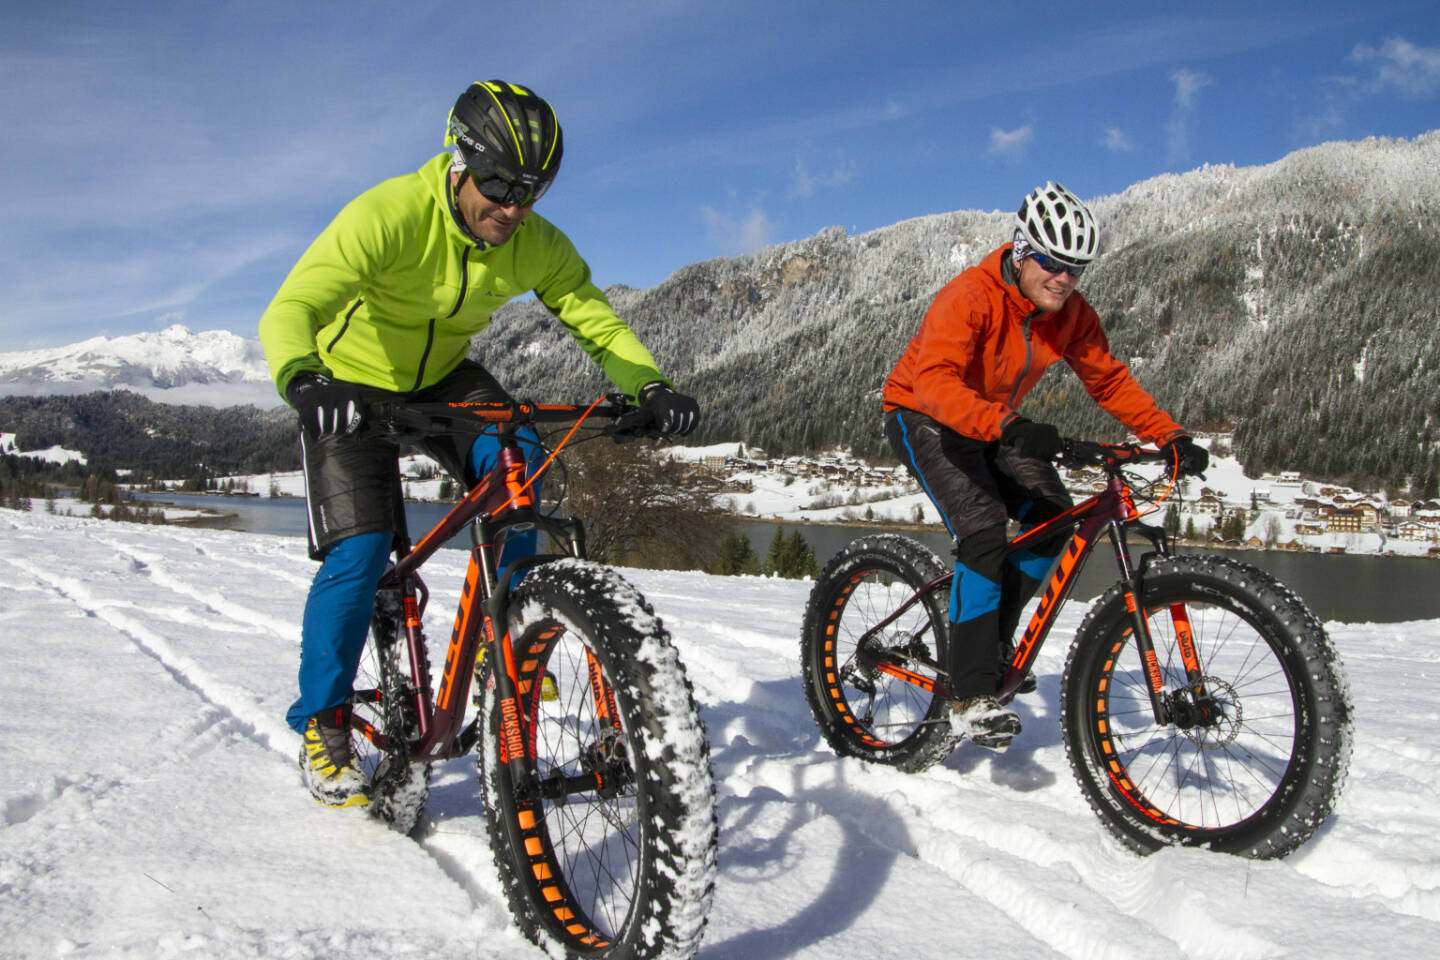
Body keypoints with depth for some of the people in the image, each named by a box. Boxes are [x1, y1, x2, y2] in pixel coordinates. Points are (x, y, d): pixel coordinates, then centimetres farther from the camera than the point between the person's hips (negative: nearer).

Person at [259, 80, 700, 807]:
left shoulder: (537, 245, -17)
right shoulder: (388, 215, -31)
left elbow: (599, 323, -14)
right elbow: (290, 311, -38)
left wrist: (652, 389, -34)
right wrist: (303, 382, -60)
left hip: (444, 380, 4)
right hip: (352, 385, -3)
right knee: (358, 553, -15)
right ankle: (321, 725, 6)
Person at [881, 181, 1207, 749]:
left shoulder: (1072, 317, -8)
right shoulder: (969, 298, -29)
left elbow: (1110, 382, 0)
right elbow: (935, 381, -43)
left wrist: (1171, 437, -12)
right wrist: (1008, 427, -57)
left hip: (995, 427, 7)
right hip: (923, 419, -7)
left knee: (1054, 518, -13)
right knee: (984, 530, -26)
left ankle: (991, 642, 6)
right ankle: (971, 697, -22)